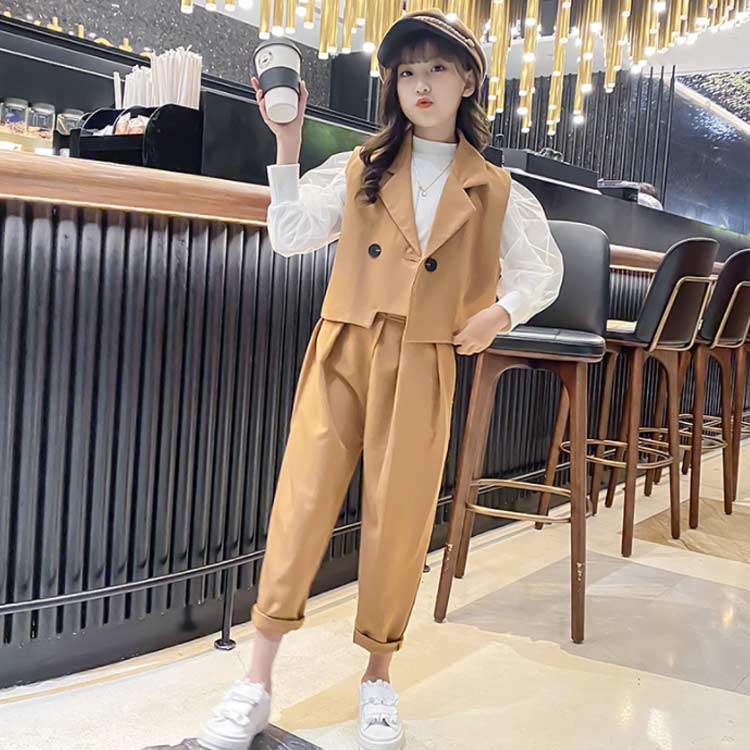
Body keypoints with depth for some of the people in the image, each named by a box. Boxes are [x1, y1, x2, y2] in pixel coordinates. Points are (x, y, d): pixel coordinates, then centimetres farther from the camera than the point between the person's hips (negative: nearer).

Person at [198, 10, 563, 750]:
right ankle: (256, 681, 10)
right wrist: (287, 144, -5)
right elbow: (289, 236, -2)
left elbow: (544, 270, 16)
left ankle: (378, 680, 25)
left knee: (398, 520, 4)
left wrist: (499, 313, -1)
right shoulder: (358, 169, 7)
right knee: (301, 501, -3)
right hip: (341, 354, 1)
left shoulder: (496, 193, 7)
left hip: (421, 370, 0)